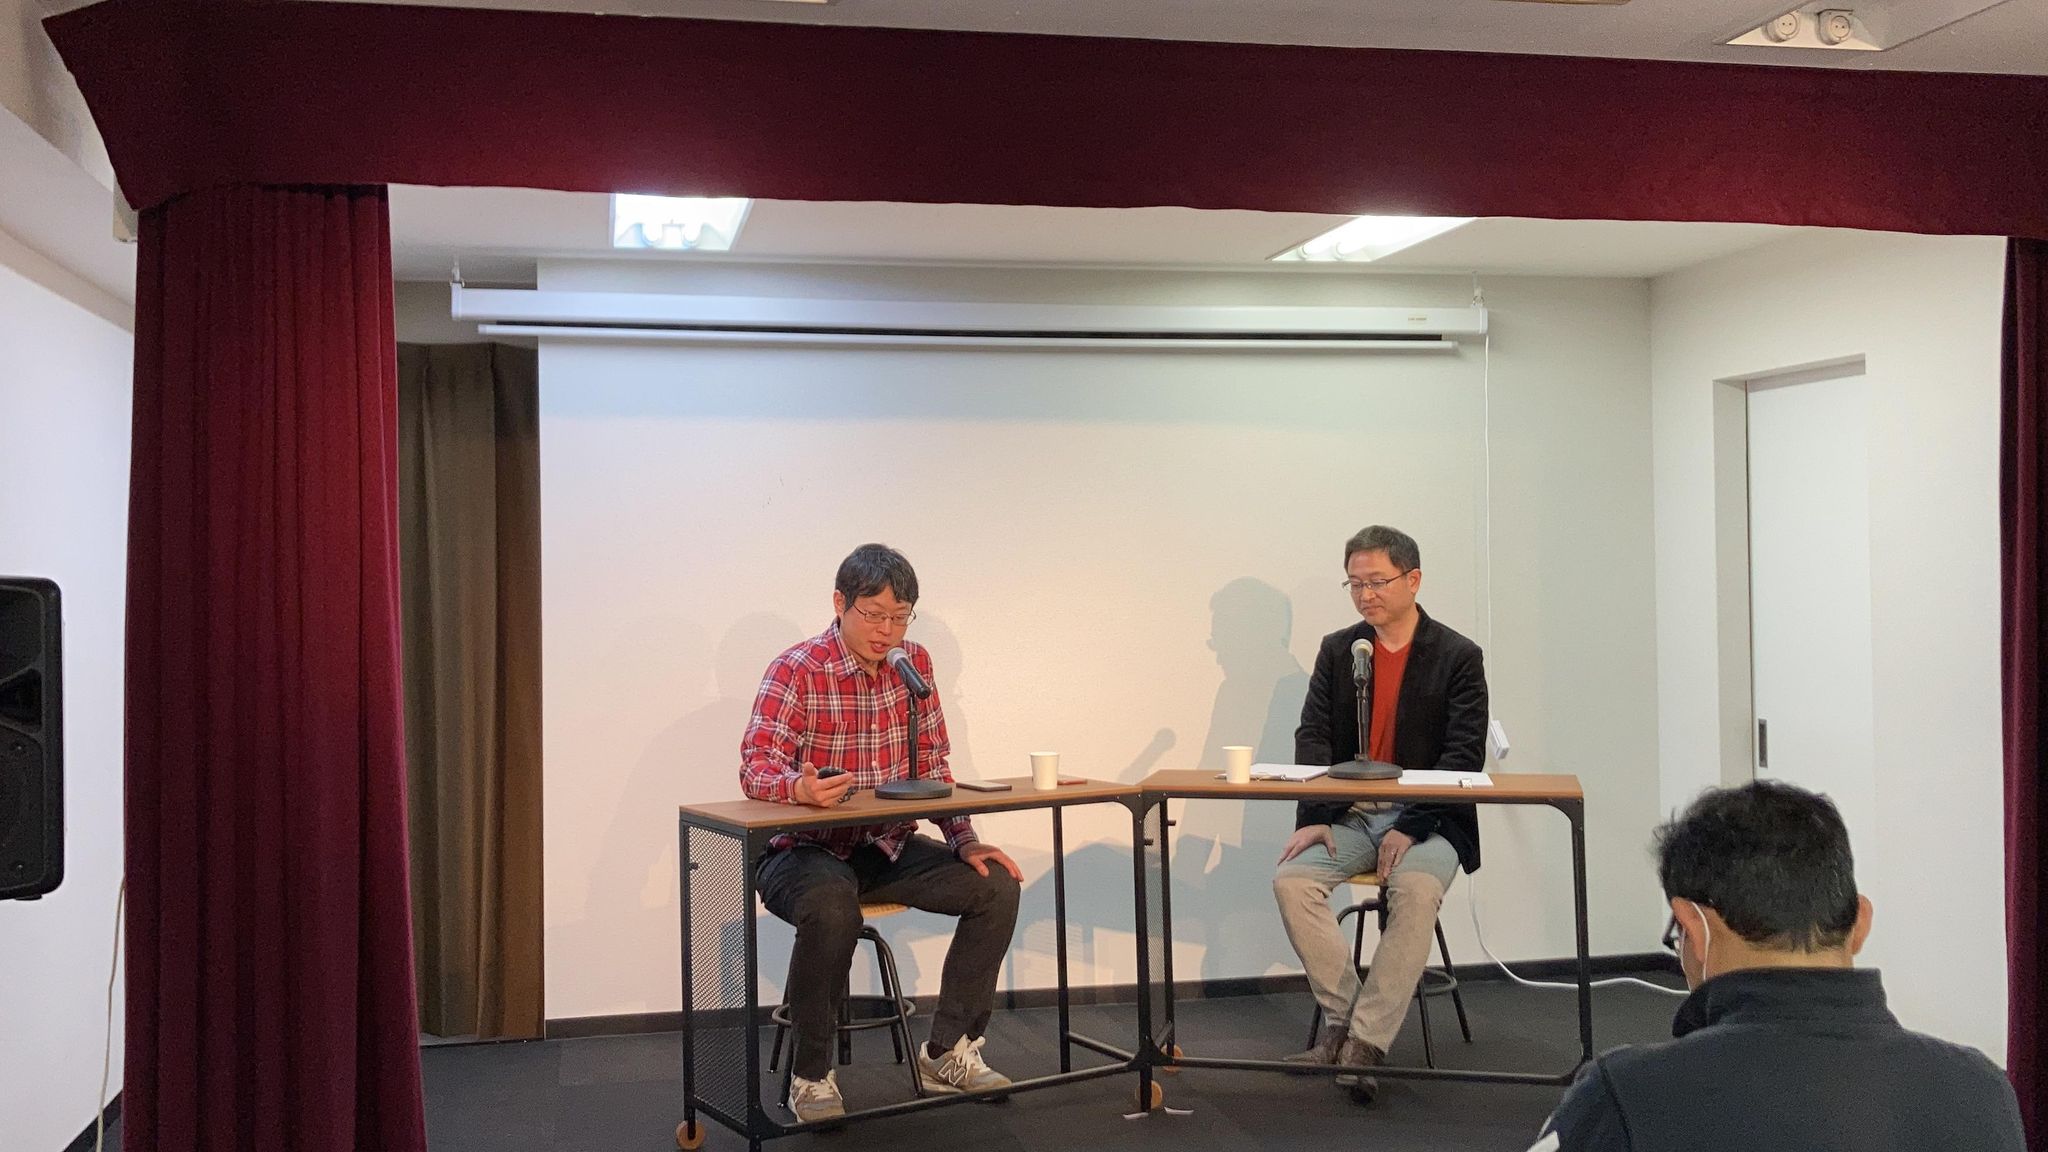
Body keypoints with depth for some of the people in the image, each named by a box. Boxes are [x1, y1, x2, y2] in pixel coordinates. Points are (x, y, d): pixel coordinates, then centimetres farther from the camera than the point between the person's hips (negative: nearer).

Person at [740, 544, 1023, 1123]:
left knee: (995, 884, -12)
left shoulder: (914, 662, 3)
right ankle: (811, 1075, -17)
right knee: (832, 908, -38)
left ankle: (946, 1051, 1)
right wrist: (799, 787, -46)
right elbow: (755, 766, -24)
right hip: (806, 849, -6)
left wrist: (964, 840, -7)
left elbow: (932, 765, 7)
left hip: (889, 846, 6)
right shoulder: (797, 670, -14)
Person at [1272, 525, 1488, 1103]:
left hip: (1427, 818, -3)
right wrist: (1314, 818, -14)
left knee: (1416, 889, -34)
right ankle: (1340, 1022, -14)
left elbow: (1464, 757, -8)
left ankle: (1365, 1045, -30)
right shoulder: (1337, 650, 10)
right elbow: (1313, 738, 3)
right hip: (1350, 816, 4)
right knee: (1291, 879, -24)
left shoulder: (1458, 657, -1)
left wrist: (1410, 829, -20)